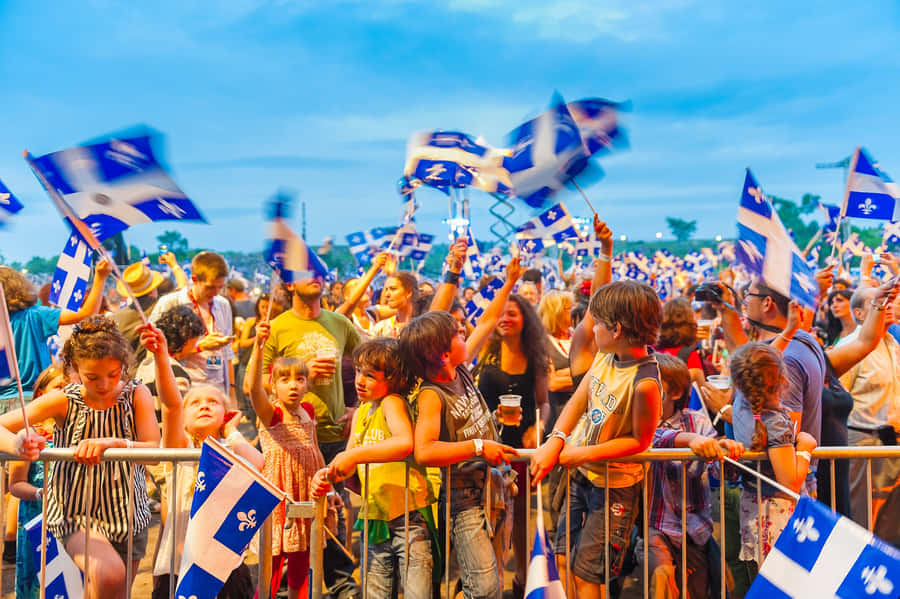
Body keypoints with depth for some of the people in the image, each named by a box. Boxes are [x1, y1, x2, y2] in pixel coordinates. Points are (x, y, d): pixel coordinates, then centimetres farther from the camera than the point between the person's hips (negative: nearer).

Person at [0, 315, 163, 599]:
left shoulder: (136, 394, -7)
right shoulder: (63, 401, -8)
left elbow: (153, 449, -19)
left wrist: (112, 443, -39)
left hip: (127, 514, 3)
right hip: (76, 513, -2)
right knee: (109, 575, -29)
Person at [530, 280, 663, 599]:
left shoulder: (644, 384, -30)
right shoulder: (606, 356, -5)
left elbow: (640, 440, -21)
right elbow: (578, 401, 1)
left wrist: (586, 454, -21)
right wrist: (555, 441, -12)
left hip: (614, 484, -8)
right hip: (578, 471, 8)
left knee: (586, 572, 6)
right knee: (563, 560, 17)